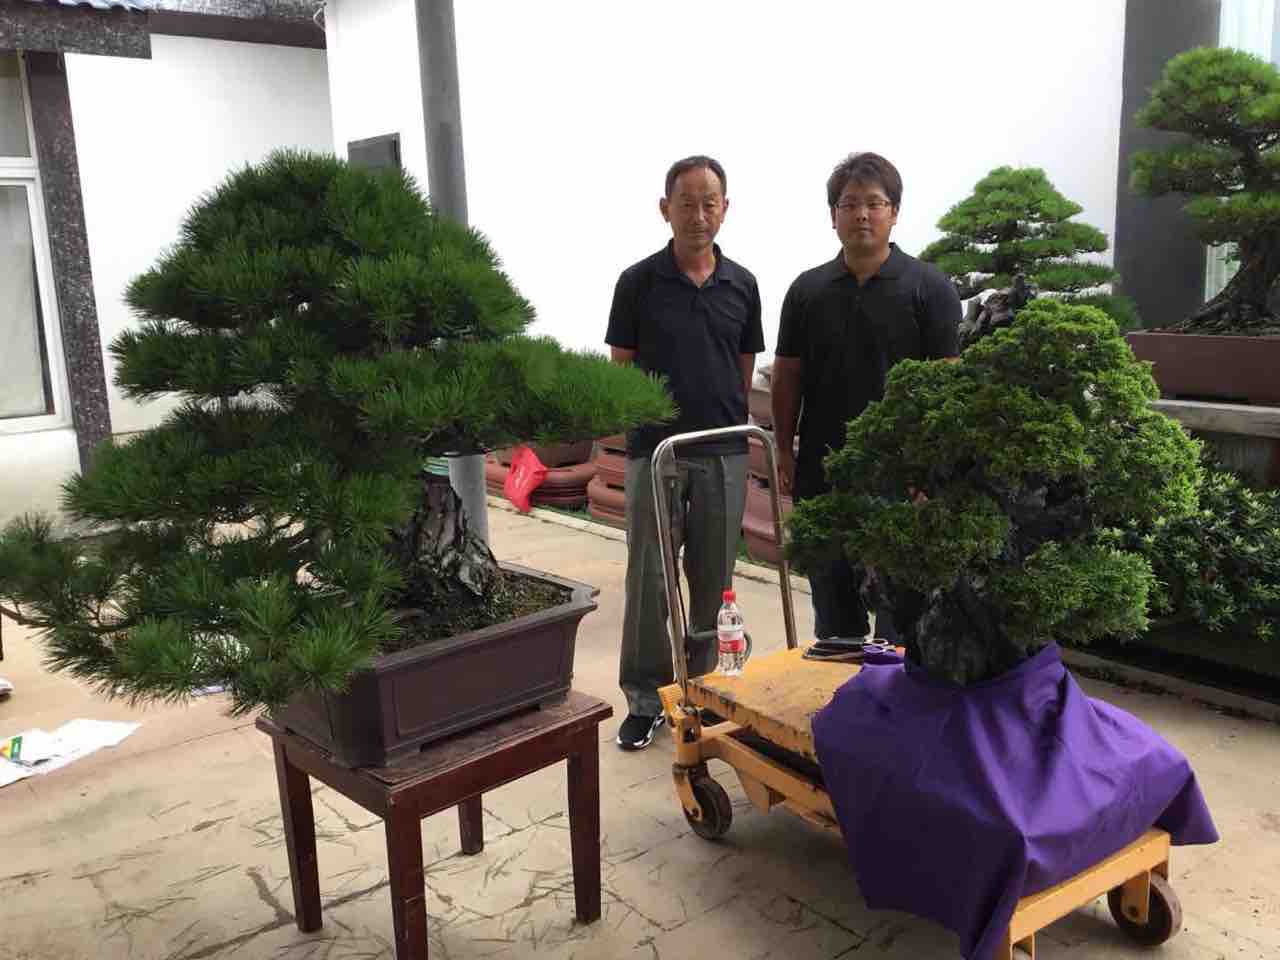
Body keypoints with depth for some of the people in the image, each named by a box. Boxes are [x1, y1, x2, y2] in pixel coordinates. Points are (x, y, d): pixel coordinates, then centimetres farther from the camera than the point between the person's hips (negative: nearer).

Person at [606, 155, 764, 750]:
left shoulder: (742, 285, 6)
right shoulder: (638, 282, -2)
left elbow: (745, 372, 13)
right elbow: (620, 370, 1)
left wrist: (741, 436, 11)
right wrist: (639, 418, -10)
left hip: (725, 454, 3)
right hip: (654, 451, -2)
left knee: (713, 580, 10)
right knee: (649, 579, 1)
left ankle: (699, 685, 27)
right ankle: (645, 698, 15)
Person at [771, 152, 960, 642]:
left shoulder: (929, 287, -2)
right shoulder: (808, 289, 7)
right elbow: (787, 377, 9)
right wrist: (785, 452, 3)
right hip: (822, 471, 4)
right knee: (833, 613, 15)